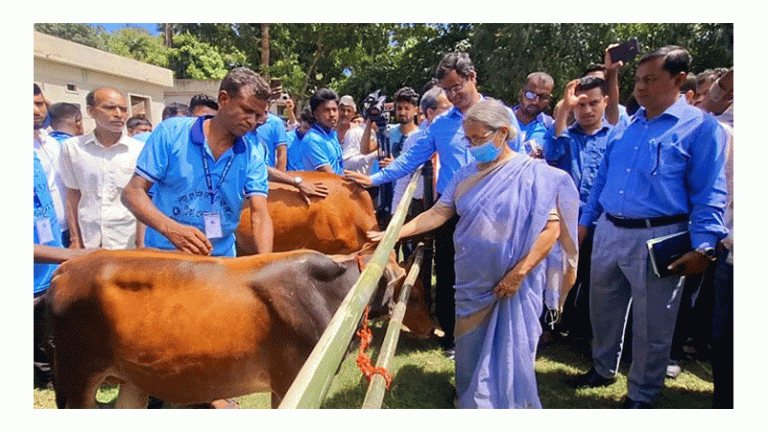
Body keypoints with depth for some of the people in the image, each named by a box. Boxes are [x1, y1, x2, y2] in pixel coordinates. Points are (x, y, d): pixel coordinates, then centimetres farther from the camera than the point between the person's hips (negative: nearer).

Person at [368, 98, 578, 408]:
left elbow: (551, 228, -15)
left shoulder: (534, 173, -10)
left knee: (511, 354, 6)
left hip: (515, 286, -4)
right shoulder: (466, 175, 7)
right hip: (472, 284, 5)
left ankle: (514, 405, 29)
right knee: (470, 351, 15)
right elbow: (438, 213, 5)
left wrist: (518, 273, -19)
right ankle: (470, 403, 38)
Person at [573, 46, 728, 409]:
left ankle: (641, 395, 26)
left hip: (658, 239, -6)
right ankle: (603, 369, 41)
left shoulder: (700, 126, -7)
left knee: (651, 325, 7)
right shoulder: (627, 125, 10)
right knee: (602, 309, 19)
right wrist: (585, 221, 14)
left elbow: (709, 195, -10)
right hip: (608, 231, 6)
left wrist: (703, 248, -17)